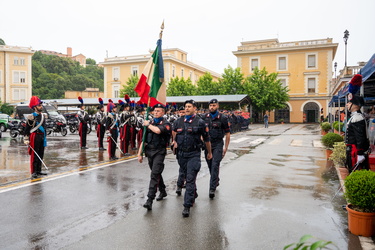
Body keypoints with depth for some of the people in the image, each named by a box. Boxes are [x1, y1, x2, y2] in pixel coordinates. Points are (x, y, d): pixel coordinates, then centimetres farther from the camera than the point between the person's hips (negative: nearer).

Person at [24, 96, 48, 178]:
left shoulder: (43, 116, 13)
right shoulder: (31, 117, -10)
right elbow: (27, 129, -9)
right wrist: (26, 139, -13)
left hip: (42, 137, 8)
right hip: (34, 137, -8)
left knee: (41, 155, 11)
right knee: (34, 155, -5)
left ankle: (39, 170, 20)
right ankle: (33, 172, 0)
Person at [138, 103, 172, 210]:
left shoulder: (166, 124, -6)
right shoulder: (150, 123, 11)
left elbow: (158, 130, -29)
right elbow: (144, 139, 12)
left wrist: (148, 124, -10)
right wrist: (139, 153, 8)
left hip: (159, 152, -6)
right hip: (149, 151, 7)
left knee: (155, 175, -13)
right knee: (156, 173, 19)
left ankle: (150, 200, -14)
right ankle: (163, 191, 38)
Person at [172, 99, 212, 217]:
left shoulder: (200, 122, -5)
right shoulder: (178, 122, 6)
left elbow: (206, 139, 4)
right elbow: (174, 134, 22)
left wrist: (209, 152, 12)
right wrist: (174, 141, 4)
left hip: (194, 154, -5)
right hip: (181, 154, 5)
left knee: (190, 180, -9)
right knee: (187, 177, 19)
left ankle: (187, 206, -6)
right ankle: (193, 194, 43)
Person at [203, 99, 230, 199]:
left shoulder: (222, 118, -4)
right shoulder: (205, 117, 6)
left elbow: (227, 133, 1)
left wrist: (226, 147, -2)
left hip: (218, 145, -4)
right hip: (207, 145, 4)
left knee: (215, 166, -12)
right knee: (210, 166, 12)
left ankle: (212, 188, -10)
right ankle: (216, 181, 36)